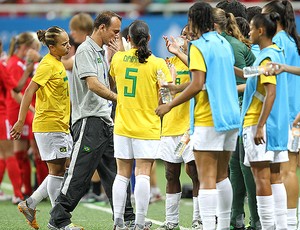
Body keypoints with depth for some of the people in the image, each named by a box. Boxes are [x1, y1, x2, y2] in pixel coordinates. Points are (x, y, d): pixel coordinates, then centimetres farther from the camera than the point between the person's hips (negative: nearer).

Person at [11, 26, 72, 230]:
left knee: (60, 171, 10)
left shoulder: (58, 64, 14)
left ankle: (30, 205, 19)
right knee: (57, 171, -4)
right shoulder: (48, 65, -14)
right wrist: (21, 121, -21)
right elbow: (29, 93, -18)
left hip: (60, 126, 9)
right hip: (49, 126, -9)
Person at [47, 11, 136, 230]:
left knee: (116, 171, 8)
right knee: (80, 173, -8)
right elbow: (93, 84, -22)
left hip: (105, 120, 9)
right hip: (89, 120, -9)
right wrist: (119, 98, -27)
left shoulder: (101, 52, 19)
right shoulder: (86, 50, -10)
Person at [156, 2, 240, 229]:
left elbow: (197, 85, -17)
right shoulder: (225, 44, 13)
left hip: (208, 119, -8)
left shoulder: (199, 46, -10)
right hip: (230, 116, 8)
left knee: (206, 178, -10)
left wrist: (170, 105, -10)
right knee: (222, 175, 16)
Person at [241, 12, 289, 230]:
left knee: (261, 177, -7)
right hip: (277, 123, 9)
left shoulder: (266, 58, -15)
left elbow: (271, 93, -21)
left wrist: (259, 126, -22)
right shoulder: (277, 52, 13)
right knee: (274, 176, 10)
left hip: (259, 123, -9)